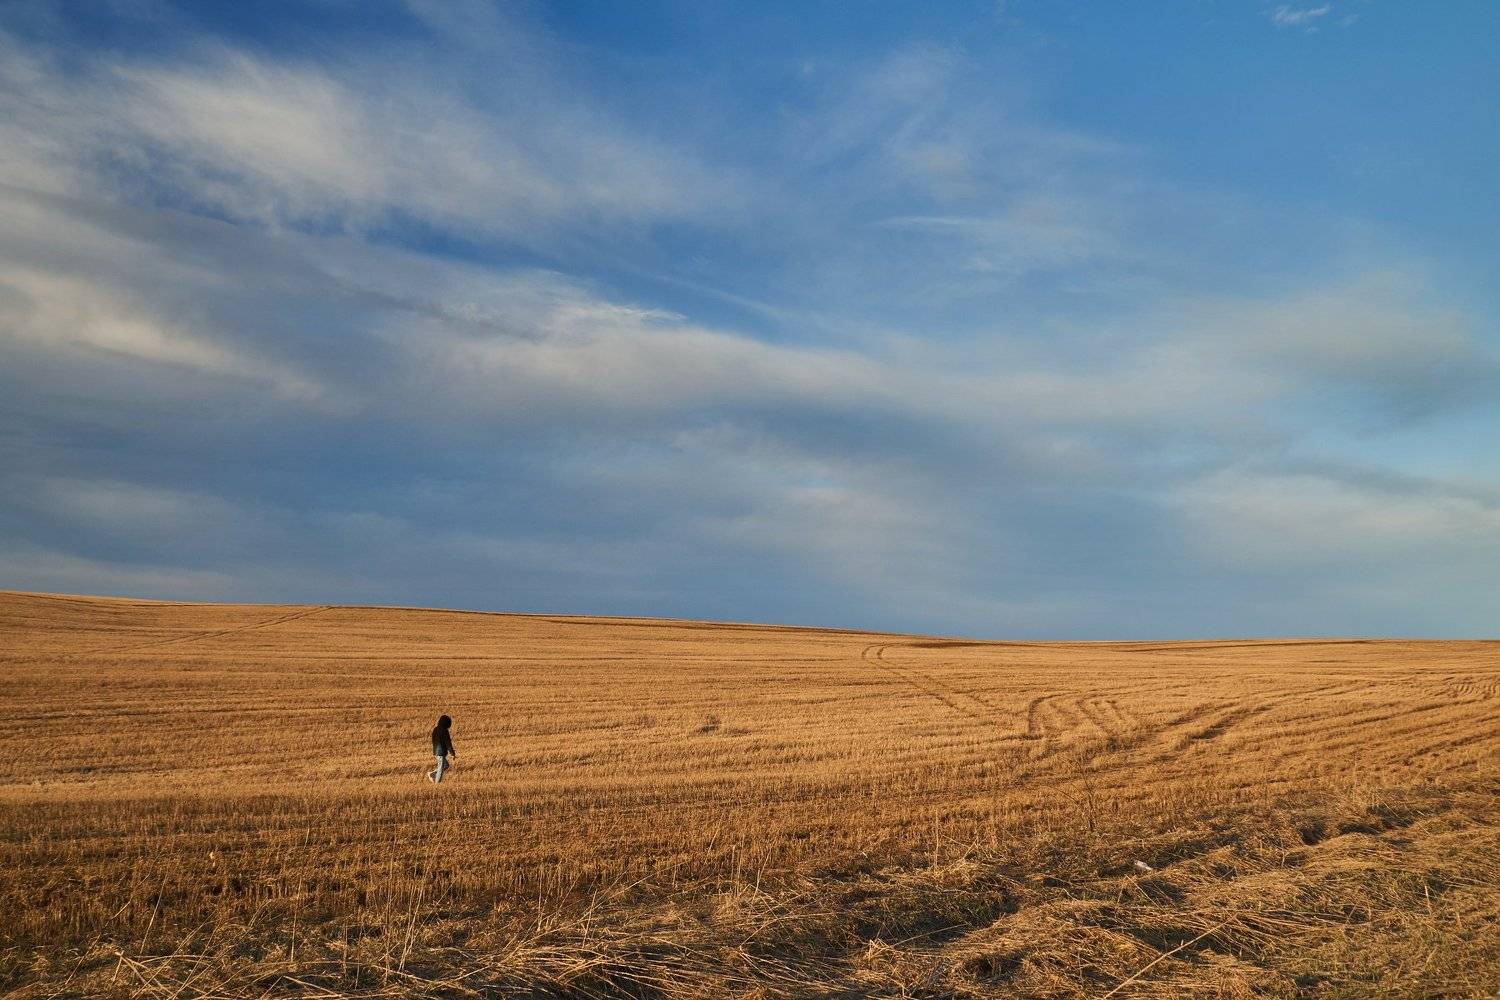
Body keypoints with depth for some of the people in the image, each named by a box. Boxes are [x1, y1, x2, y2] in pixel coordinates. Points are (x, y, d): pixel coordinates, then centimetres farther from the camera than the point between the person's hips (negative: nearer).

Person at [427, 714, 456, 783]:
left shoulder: (436, 729, 7)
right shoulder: (444, 731, -18)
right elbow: (448, 743, -16)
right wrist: (453, 754, -10)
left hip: (436, 751, 9)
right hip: (442, 752, -9)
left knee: (446, 766, 20)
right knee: (441, 768, 0)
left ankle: (431, 774, 17)